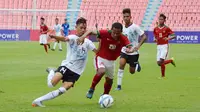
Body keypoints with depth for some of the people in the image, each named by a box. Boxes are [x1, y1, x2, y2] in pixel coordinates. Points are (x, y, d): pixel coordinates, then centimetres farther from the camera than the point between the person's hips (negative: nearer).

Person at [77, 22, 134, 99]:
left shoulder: (123, 39, -16)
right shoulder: (105, 34, -23)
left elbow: (130, 48, -27)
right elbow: (91, 32, -19)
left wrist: (130, 50, -52)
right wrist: (83, 36, -38)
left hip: (111, 61, 4)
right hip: (100, 58, -4)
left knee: (109, 80, 14)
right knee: (101, 71, -32)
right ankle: (91, 89, -10)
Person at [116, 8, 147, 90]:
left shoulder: (135, 27, -16)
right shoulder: (122, 28, 0)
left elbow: (144, 36, -16)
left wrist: (138, 46, -25)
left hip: (133, 52, -3)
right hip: (124, 51, 3)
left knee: (132, 71, 7)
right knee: (121, 64, -24)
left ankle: (136, 65, 44)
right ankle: (119, 85, -20)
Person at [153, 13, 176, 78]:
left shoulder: (166, 28, -4)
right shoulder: (155, 29, 9)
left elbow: (174, 36, -5)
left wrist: (168, 38, -24)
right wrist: (155, 39, -4)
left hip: (165, 46, -5)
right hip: (158, 46, 5)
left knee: (161, 61, -18)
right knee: (159, 63, 1)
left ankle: (163, 75, 3)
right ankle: (171, 60, 26)